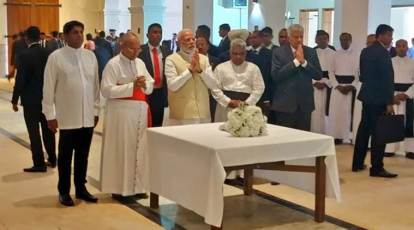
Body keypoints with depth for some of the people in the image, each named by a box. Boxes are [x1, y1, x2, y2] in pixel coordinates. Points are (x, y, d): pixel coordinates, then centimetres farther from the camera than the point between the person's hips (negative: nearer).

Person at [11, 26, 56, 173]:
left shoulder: (25, 55, -14)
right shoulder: (48, 53, 0)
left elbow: (20, 79, -14)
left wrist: (15, 100, -5)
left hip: (30, 99, -5)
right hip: (47, 98, 5)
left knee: (34, 132, 0)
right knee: (48, 130, 16)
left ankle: (39, 164, 2)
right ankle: (52, 159, 25)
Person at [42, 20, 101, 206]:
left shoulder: (90, 56, 6)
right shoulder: (56, 57, -6)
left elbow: (96, 85, 10)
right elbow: (48, 88, -5)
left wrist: (96, 110, 10)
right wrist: (50, 115, -6)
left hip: (87, 116, 4)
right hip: (67, 117, -4)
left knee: (83, 155, 12)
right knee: (65, 156, 7)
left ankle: (81, 188, 26)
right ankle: (64, 191, 20)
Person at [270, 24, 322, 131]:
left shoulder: (311, 52, 8)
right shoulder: (279, 52, -1)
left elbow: (318, 75, 1)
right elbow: (275, 75, -13)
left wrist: (303, 61, -12)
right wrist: (296, 61, -15)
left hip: (305, 104, 3)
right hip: (285, 104, -3)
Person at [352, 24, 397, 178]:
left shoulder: (365, 51, 10)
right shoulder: (383, 53, -16)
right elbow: (387, 79, -18)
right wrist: (389, 102, -17)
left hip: (367, 95, 9)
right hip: (379, 98, -9)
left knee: (364, 129, 14)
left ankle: (357, 163, 21)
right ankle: (377, 168, -1)